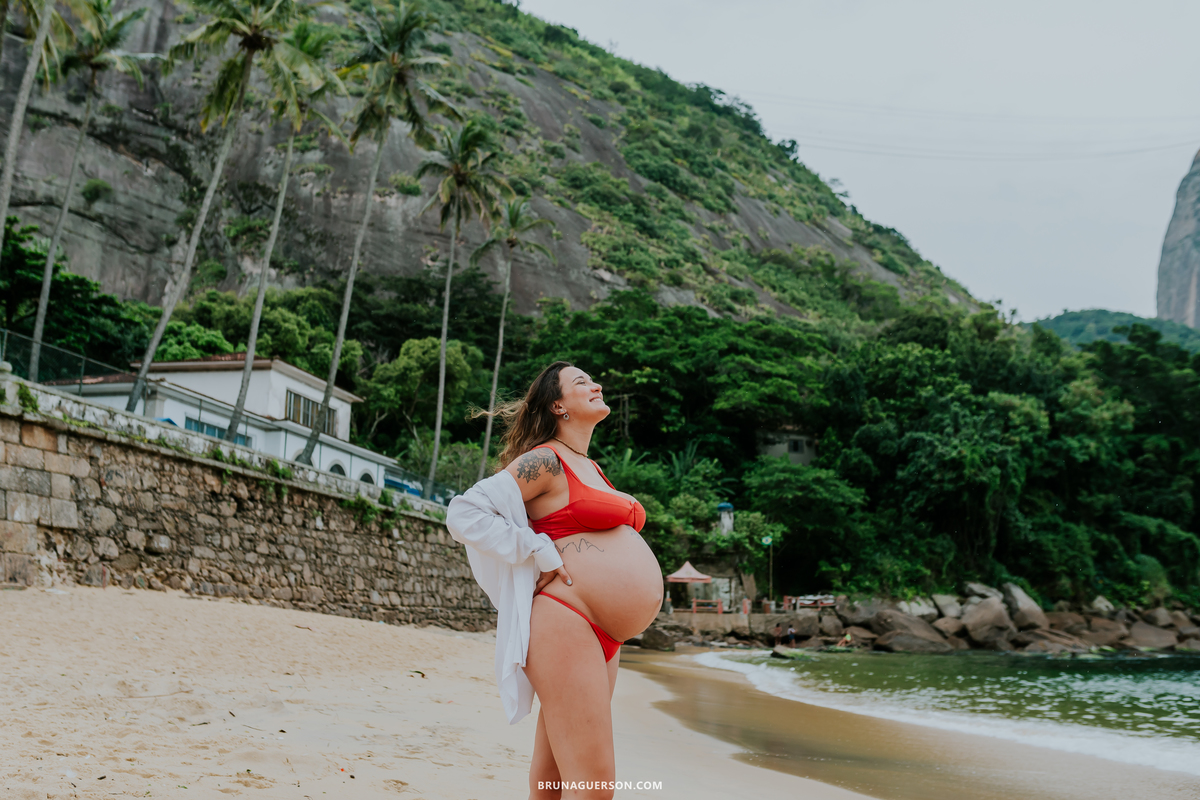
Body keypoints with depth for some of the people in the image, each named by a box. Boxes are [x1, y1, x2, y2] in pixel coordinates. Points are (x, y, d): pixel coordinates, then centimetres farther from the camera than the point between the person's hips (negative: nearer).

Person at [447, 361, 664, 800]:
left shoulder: (591, 468, 20)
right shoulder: (544, 462, -7)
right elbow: (464, 512, -13)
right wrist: (541, 554, -14)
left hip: (602, 638, 9)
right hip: (564, 623, -9)